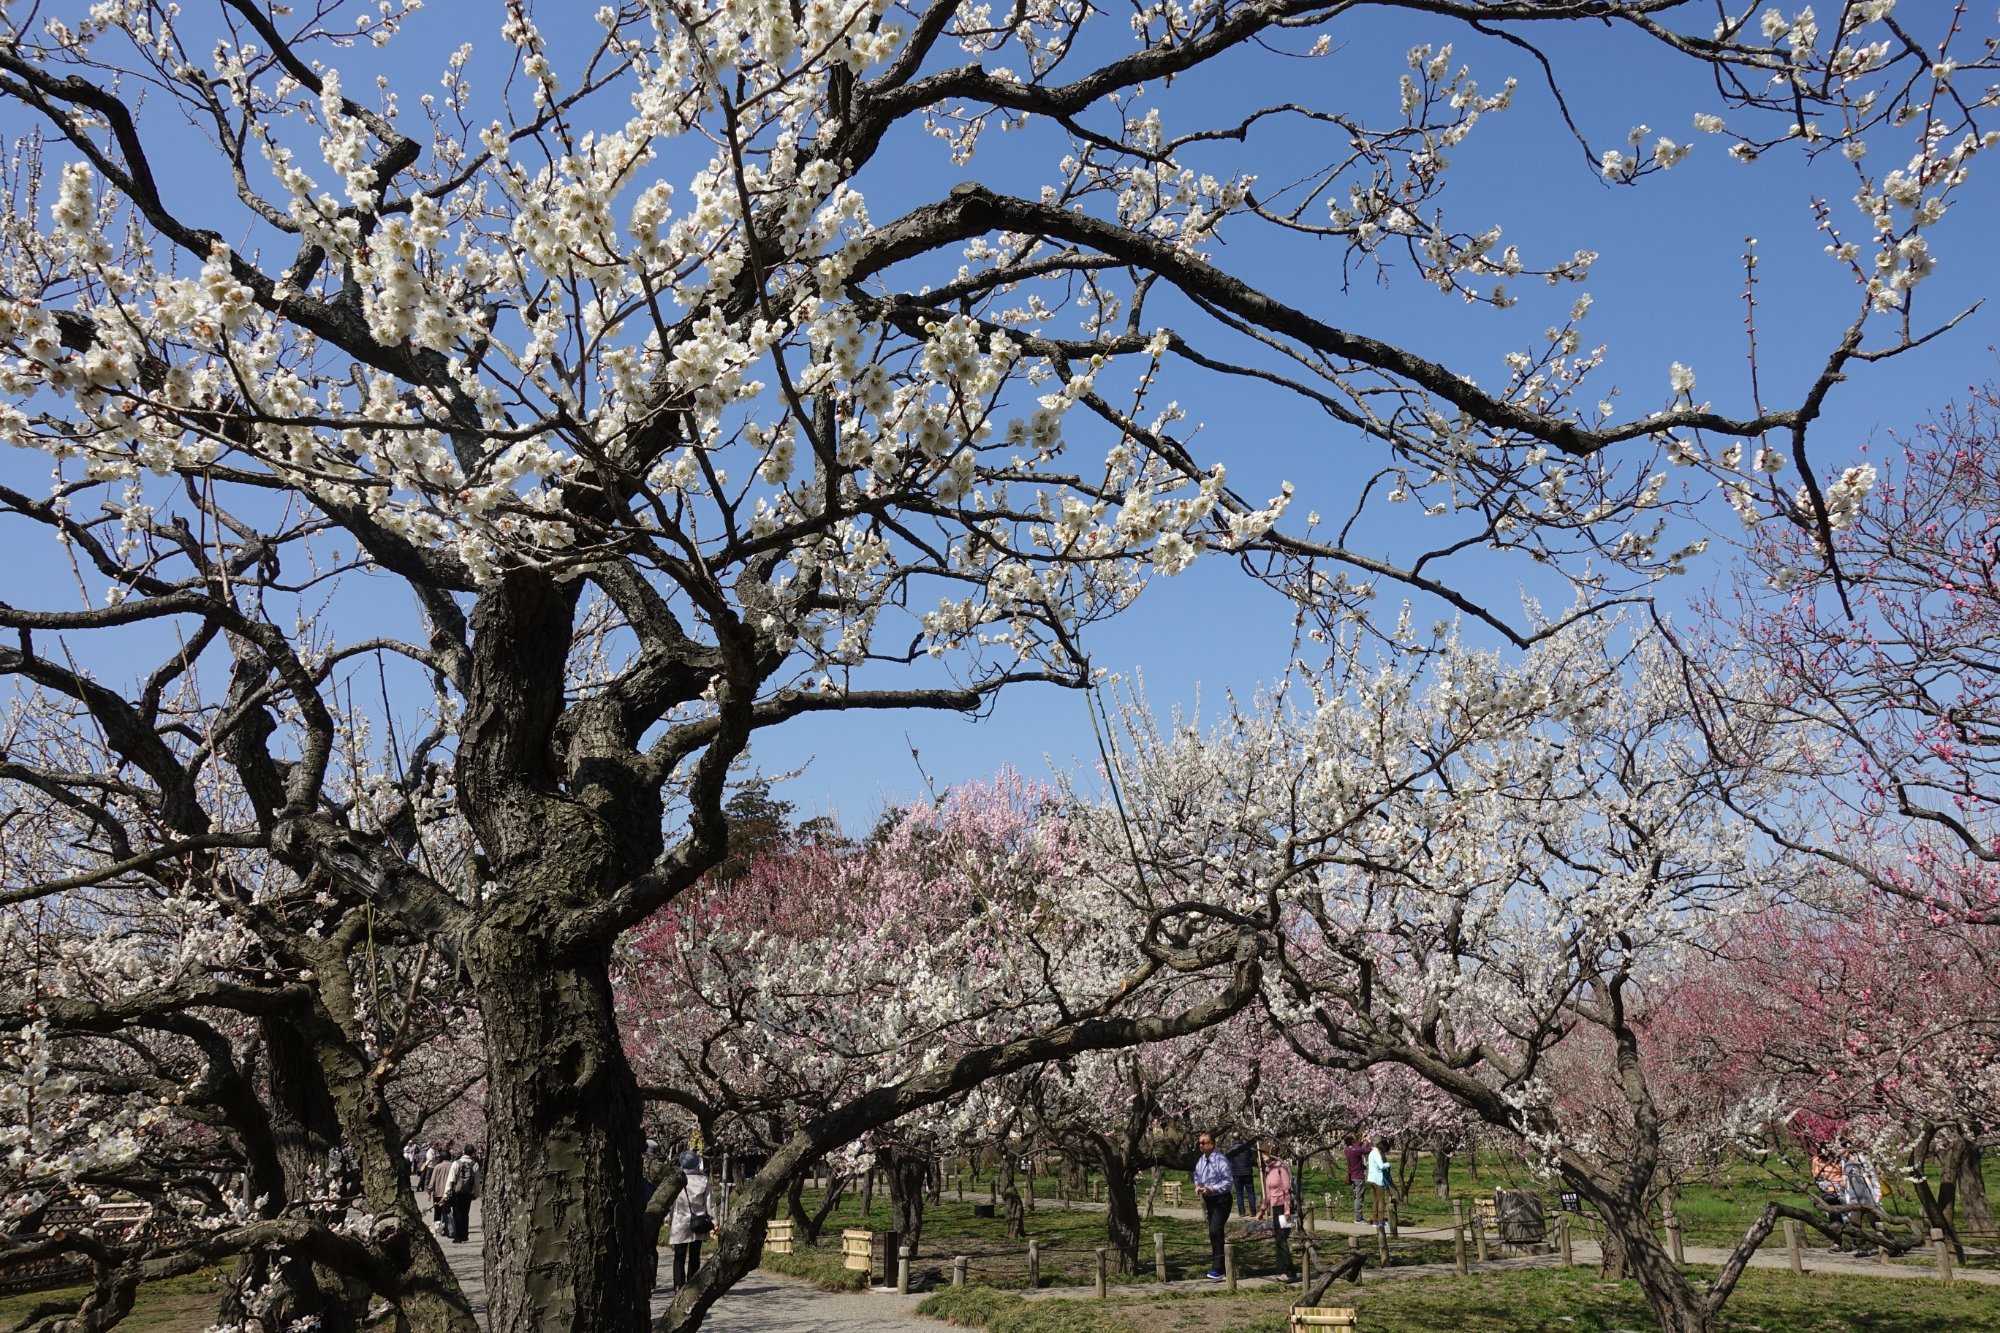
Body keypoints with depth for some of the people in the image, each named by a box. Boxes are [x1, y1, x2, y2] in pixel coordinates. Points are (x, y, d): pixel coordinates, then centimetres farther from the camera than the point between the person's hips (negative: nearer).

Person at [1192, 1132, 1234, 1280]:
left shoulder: (1220, 1160, -18)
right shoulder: (1200, 1160, 6)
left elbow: (1229, 1182, -18)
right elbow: (1197, 1175, 21)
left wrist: (1212, 1189, -23)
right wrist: (1198, 1185, 0)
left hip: (1221, 1199, -8)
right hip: (1208, 1200, 8)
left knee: (1215, 1231, -18)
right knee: (1214, 1233, 15)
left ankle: (1217, 1269, -16)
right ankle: (1218, 1264, 26)